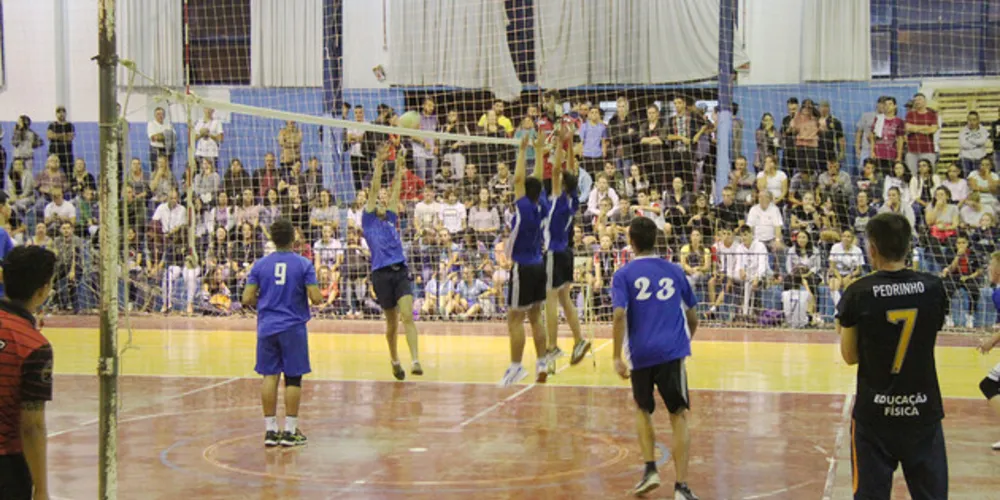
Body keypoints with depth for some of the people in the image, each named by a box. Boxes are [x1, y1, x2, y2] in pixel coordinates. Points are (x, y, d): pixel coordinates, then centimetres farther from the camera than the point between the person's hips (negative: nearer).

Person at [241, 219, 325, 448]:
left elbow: (247, 299, -1)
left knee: (270, 376, 7)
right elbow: (316, 298, -11)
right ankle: (290, 431, 6)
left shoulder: (260, 265, 1)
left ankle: (270, 430, 8)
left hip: (267, 328, 2)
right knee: (293, 378, 4)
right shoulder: (304, 265, -5)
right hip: (293, 328, -2)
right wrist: (319, 296, 12)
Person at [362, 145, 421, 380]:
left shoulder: (391, 221, 22)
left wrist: (399, 170, 18)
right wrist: (379, 164, 2)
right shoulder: (369, 221, 10)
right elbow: (374, 190, 6)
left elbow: (395, 193, 23)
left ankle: (415, 361, -24)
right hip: (381, 273, -3)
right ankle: (395, 361, 26)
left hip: (401, 272, 3)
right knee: (391, 323, 5)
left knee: (407, 316, -13)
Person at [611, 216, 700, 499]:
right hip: (672, 351, 0)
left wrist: (617, 357, -7)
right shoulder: (674, 271, 12)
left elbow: (619, 316, -10)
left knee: (643, 411, 22)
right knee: (678, 417, 3)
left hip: (640, 354, 0)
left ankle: (650, 469, 10)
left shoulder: (623, 275, 3)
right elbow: (693, 317, 17)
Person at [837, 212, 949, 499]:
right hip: (924, 411, 2)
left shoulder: (859, 293, -9)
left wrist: (843, 328, 16)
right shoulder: (933, 288, -4)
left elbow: (850, 357, -2)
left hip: (874, 413, -2)